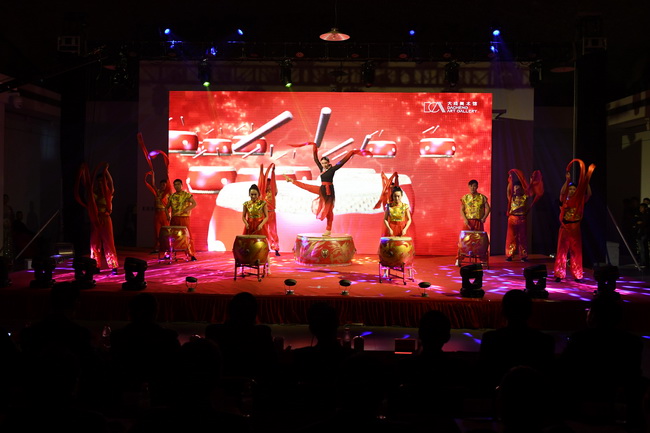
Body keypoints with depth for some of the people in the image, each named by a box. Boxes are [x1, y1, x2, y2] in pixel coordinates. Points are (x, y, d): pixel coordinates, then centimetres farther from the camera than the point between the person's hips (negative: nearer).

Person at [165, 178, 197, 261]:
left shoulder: (187, 195, 1)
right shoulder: (172, 196, 14)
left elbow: (194, 203, -7)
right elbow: (167, 207, 20)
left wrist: (188, 209, -23)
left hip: (184, 218, -4)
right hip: (174, 219, 4)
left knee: (187, 236, -7)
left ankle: (192, 255, -4)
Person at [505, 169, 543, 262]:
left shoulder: (525, 197, 4)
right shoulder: (512, 197, 7)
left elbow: (530, 191, -3)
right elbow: (509, 190, 2)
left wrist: (532, 182, -10)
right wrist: (510, 181, -2)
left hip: (522, 219, -1)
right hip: (512, 218, 1)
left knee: (522, 237, 3)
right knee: (511, 237, 1)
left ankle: (523, 256, 7)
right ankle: (509, 255, 4)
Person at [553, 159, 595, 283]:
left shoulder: (579, 202, 7)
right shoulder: (564, 201, -1)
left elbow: (588, 194, -5)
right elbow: (562, 192, -19)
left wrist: (586, 181, -13)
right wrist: (567, 180, -27)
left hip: (576, 229, 3)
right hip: (565, 228, -3)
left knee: (576, 252, 6)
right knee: (562, 251, -1)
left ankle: (577, 275, 11)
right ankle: (559, 275, 2)